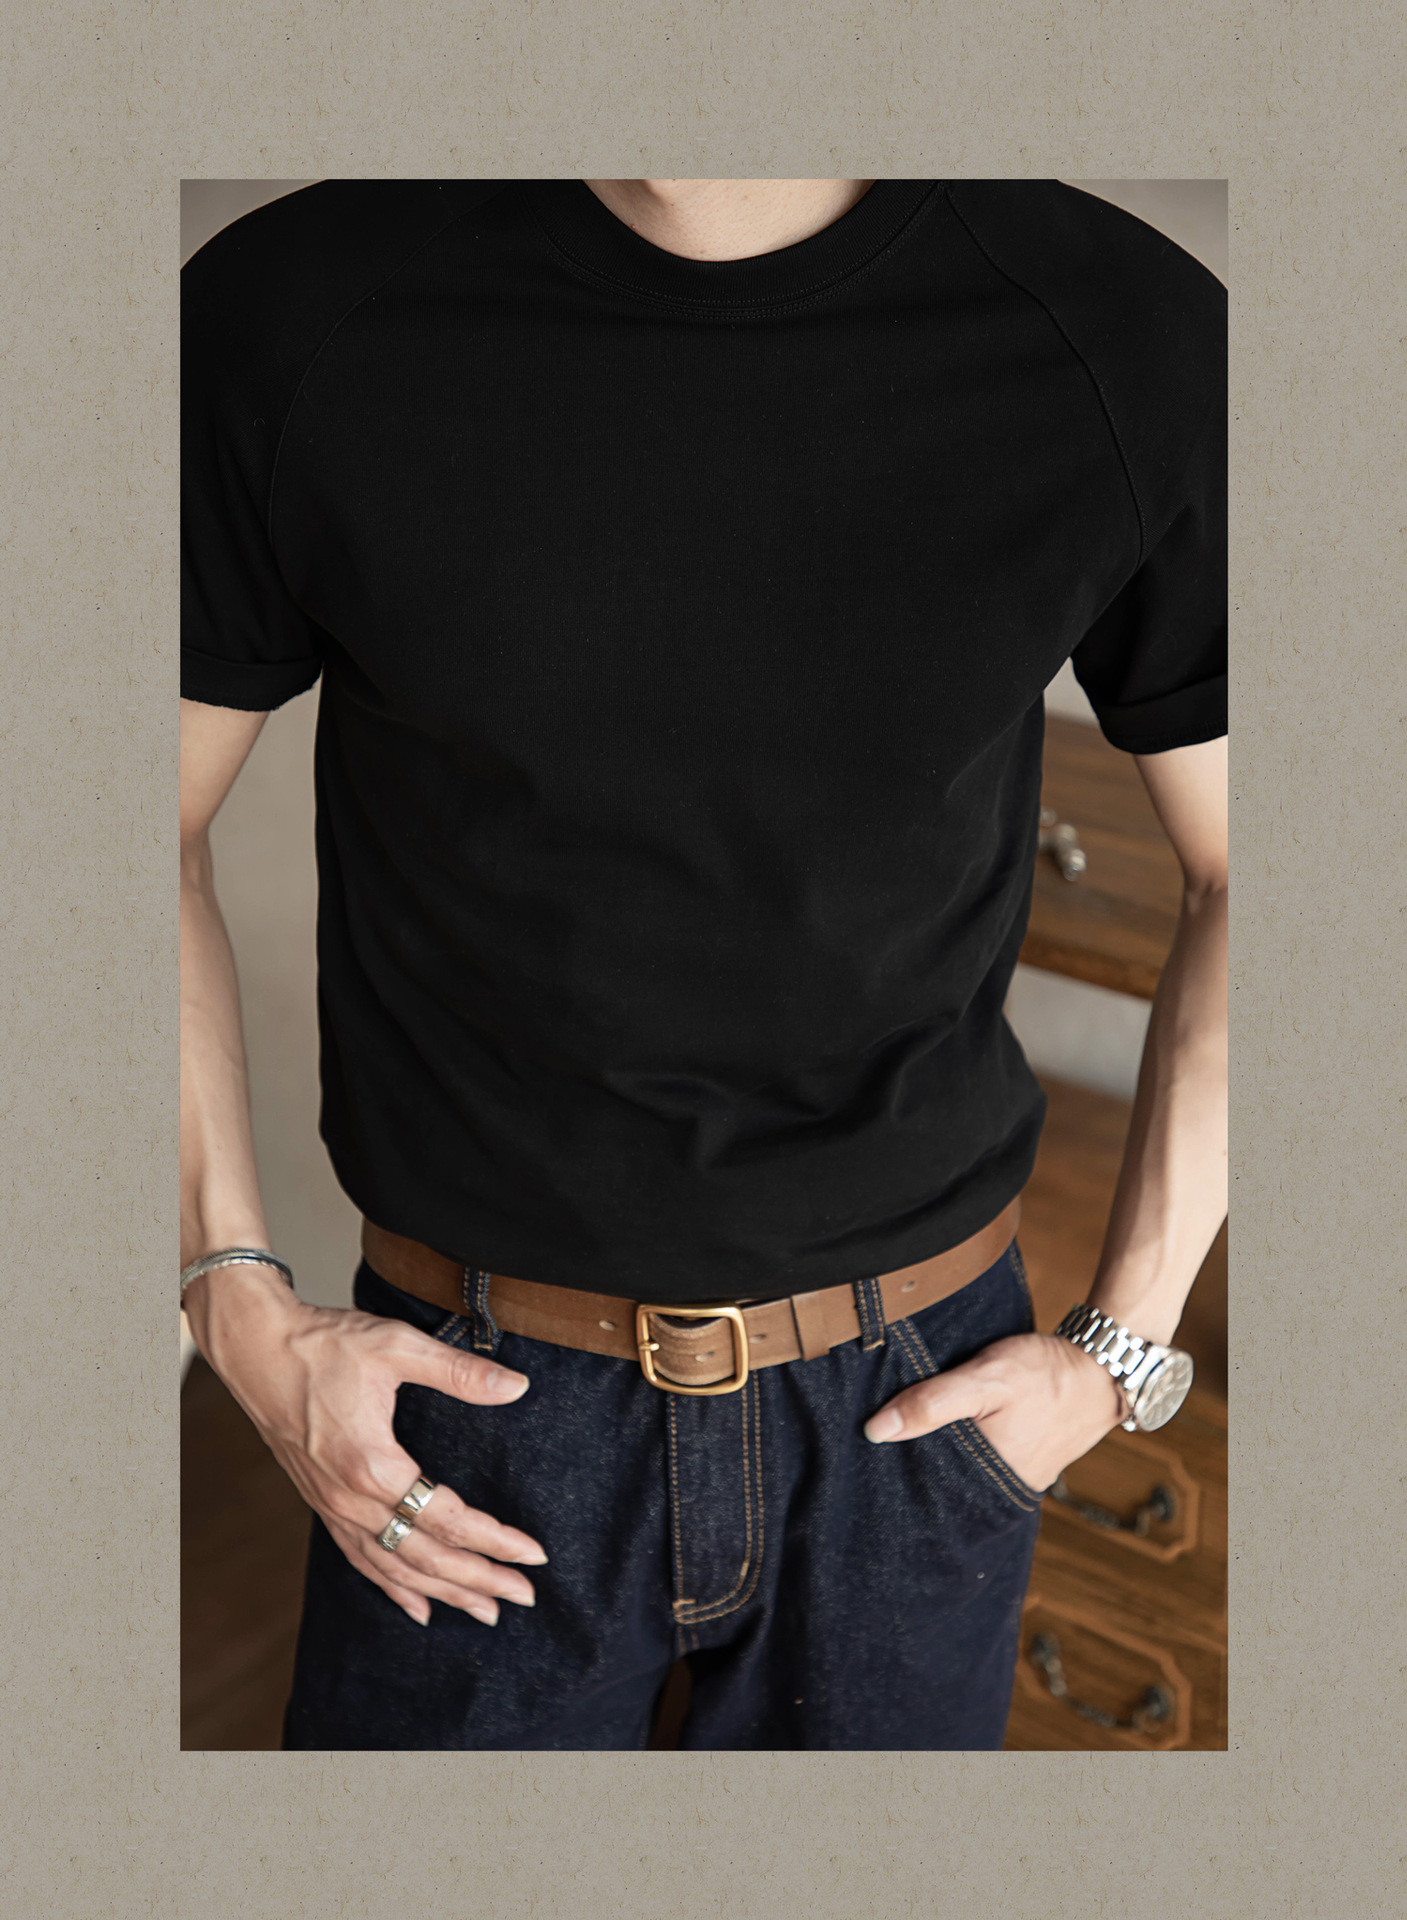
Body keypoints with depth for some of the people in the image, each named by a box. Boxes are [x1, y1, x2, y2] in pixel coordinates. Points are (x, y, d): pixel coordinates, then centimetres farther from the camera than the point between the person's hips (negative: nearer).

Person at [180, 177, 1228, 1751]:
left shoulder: (1136, 338, -13)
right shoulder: (286, 312, -14)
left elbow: (1243, 874, 0)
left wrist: (1125, 1346, -3)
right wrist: (237, 1304, -7)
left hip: (915, 1391, 1)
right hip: (468, 1394, 0)